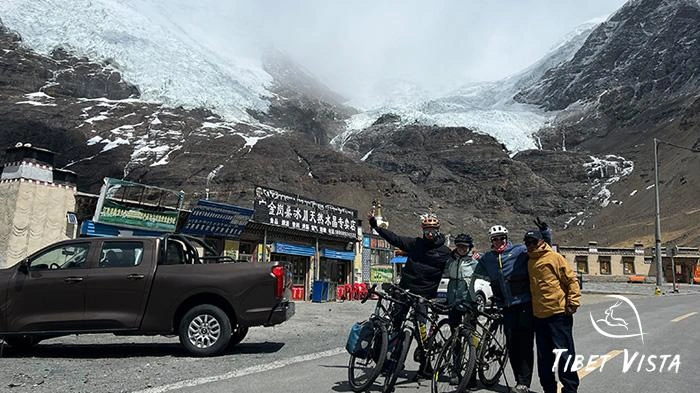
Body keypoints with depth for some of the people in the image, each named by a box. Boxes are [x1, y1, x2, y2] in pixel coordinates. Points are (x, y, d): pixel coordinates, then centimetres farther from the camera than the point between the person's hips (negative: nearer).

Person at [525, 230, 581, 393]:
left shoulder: (554, 257, -5)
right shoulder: (530, 262, 16)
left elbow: (571, 280, -8)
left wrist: (573, 302, -13)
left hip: (558, 314, -7)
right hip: (539, 315, 7)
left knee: (564, 353, 0)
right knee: (544, 358, 13)